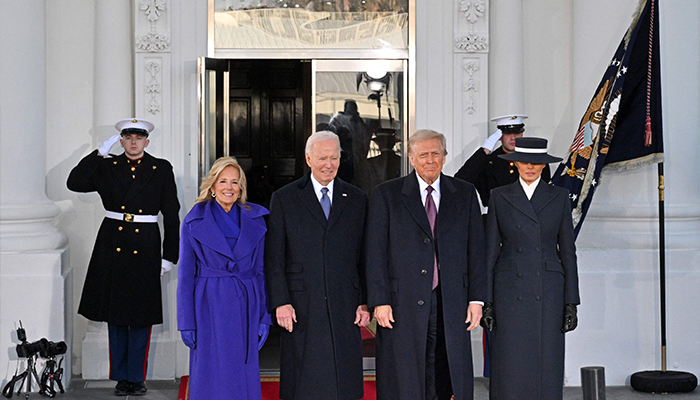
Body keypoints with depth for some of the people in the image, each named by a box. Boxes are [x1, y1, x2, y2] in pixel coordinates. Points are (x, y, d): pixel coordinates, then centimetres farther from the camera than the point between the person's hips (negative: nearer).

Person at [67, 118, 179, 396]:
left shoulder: (161, 169, 3)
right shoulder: (107, 167, 7)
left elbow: (171, 215, 3)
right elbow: (75, 183, -6)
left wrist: (169, 256, -1)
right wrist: (100, 153, -9)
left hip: (145, 249, -1)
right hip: (113, 245, 1)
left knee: (142, 315, 3)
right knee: (115, 314, 6)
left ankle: (136, 377, 14)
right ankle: (121, 377, 17)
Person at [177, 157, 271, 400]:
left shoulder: (255, 220, 6)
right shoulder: (195, 221, 0)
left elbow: (262, 271, 8)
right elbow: (186, 274, 1)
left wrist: (264, 316, 2)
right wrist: (186, 322, -4)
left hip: (245, 307, 2)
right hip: (210, 308, -2)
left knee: (245, 379, 5)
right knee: (211, 380, 1)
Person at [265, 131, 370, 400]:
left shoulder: (357, 199, 11)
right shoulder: (284, 199, 5)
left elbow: (364, 256, 10)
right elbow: (274, 258, 2)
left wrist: (365, 302, 3)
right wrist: (280, 302, -7)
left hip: (345, 308, 2)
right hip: (301, 308, -1)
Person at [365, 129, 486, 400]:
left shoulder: (465, 194, 10)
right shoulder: (386, 195, 3)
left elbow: (475, 249, 9)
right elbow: (376, 253, -1)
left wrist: (476, 298, 2)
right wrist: (379, 301, -7)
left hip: (450, 305, 2)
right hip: (402, 305, -2)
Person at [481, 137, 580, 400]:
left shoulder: (559, 197, 7)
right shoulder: (499, 196, 6)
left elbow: (567, 251, 7)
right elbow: (490, 250, 5)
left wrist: (571, 302, 1)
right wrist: (486, 301, -1)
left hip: (548, 292, 1)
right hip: (510, 291, 0)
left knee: (547, 369, 1)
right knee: (509, 371, -1)